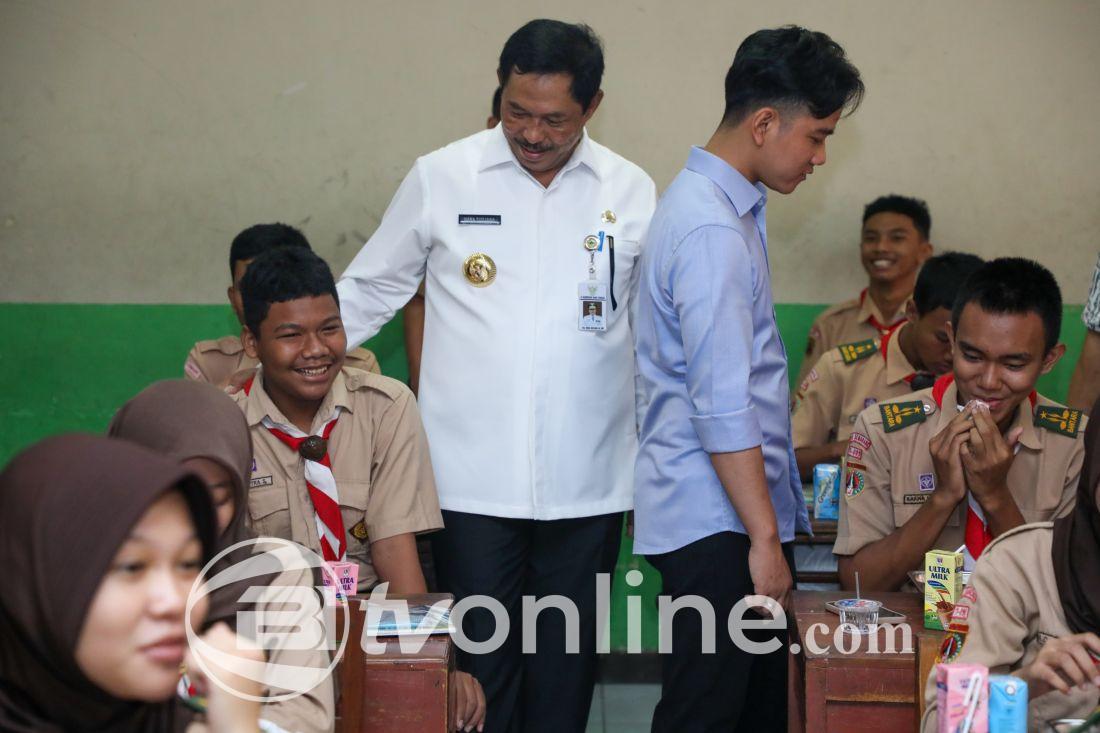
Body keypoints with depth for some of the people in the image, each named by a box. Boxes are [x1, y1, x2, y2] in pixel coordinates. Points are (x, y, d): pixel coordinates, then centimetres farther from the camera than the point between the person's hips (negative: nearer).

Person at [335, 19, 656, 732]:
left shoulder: (631, 192, 5)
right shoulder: (441, 178, 0)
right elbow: (369, 290, 12)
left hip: (586, 484, 2)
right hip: (473, 479, -1)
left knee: (566, 663, 10)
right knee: (480, 656, 1)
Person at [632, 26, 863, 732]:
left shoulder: (719, 204, 14)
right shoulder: (712, 230, -19)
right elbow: (723, 408, -22)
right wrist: (764, 537, -19)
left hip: (744, 512, 10)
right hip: (718, 522, -10)